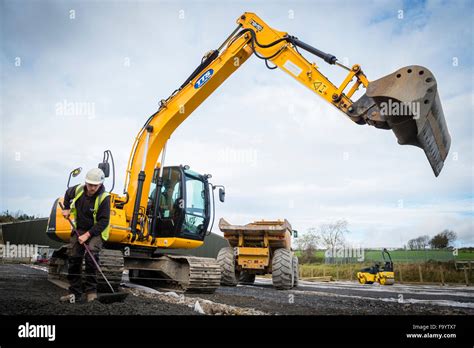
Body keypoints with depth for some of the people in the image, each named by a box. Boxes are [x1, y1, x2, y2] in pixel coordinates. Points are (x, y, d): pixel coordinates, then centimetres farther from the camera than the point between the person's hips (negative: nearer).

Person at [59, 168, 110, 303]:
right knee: (73, 257, 2)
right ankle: (75, 292, 15)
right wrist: (67, 209, 9)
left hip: (96, 231, -6)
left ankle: (91, 291, -16)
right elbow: (68, 194, 21)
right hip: (79, 229, 6)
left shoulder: (104, 198, -22)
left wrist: (88, 234, -27)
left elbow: (103, 222, -23)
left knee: (91, 255, -27)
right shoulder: (78, 190, -6)